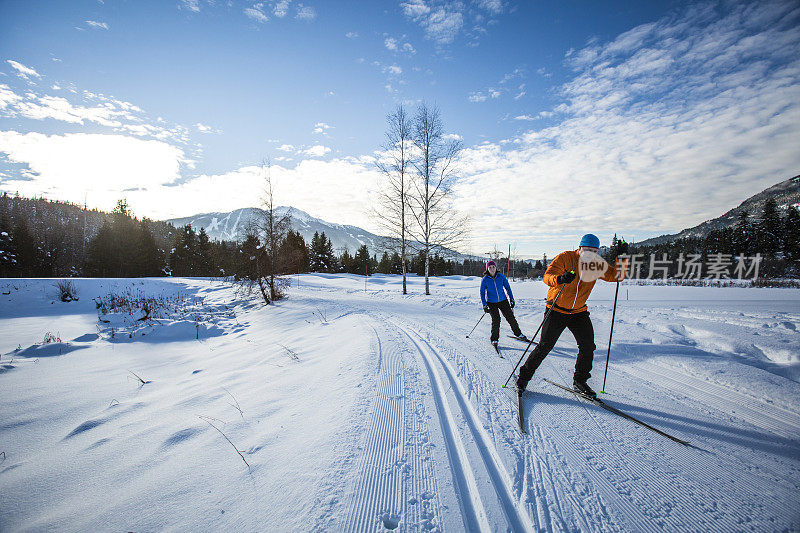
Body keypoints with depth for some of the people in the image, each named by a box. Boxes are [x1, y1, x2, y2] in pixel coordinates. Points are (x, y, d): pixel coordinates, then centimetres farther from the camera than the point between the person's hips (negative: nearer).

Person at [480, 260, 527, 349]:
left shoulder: (501, 276, -5)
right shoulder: (485, 279, -9)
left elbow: (507, 288, 6)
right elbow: (482, 293, -3)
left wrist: (512, 299, 4)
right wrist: (484, 305, -10)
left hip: (503, 301, 2)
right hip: (491, 303, -2)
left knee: (510, 317, 5)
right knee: (496, 320, -13)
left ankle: (518, 334, 28)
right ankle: (494, 339, 4)